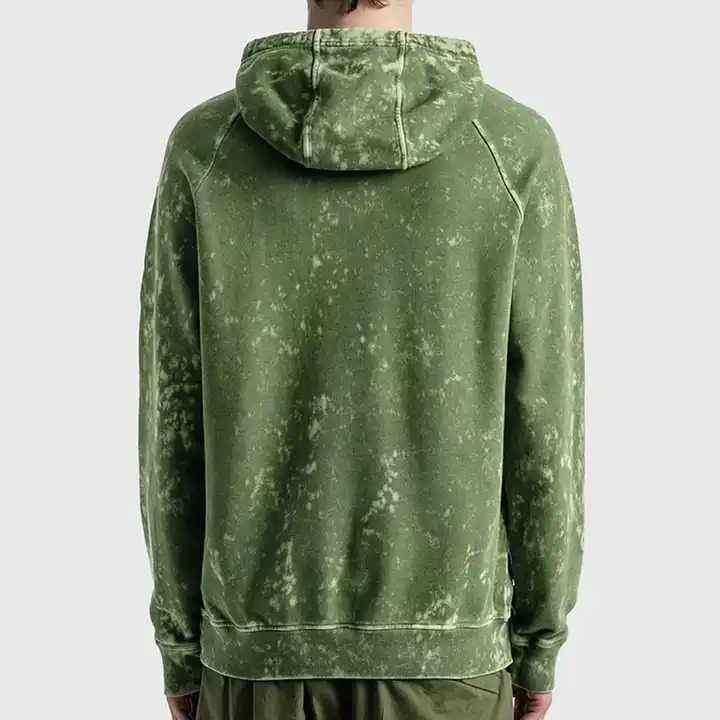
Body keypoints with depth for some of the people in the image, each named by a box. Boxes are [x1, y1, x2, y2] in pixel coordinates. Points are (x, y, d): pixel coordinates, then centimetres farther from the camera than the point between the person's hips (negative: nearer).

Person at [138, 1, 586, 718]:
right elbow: (541, 422, -8)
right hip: (441, 648, 0)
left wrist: (180, 647, 7)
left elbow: (175, 417, -6)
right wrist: (538, 646, 6)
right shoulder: (516, 145, -10)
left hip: (266, 642, 1)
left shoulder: (204, 145, -8)